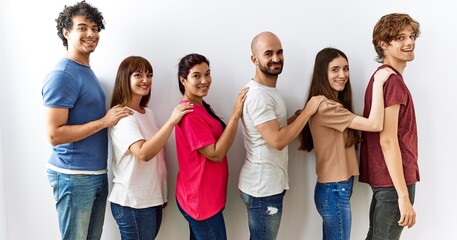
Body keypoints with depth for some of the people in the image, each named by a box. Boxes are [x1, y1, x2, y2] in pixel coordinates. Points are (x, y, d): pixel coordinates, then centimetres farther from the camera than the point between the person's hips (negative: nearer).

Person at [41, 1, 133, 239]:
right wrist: (104, 121, -19)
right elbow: (54, 134, -21)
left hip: (97, 173, 8)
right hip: (74, 175, -8)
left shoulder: (88, 71, 11)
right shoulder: (62, 75, -16)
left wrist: (109, 118, 6)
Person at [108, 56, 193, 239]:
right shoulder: (122, 115, -15)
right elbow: (143, 153, -29)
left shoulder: (148, 113, 10)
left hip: (153, 198, 8)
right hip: (133, 203, -7)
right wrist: (172, 121, -31)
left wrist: (163, 194, 15)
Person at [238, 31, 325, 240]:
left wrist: (297, 116, 3)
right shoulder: (258, 95, -22)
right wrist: (307, 111, -19)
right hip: (263, 188, -10)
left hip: (267, 184, 10)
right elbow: (277, 141, -27)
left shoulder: (268, 90, 11)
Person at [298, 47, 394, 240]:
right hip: (334, 191, -10)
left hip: (335, 188, 10)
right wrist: (378, 83, -19)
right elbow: (375, 124, -24)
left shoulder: (332, 104, 13)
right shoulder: (325, 107, -21)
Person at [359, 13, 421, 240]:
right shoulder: (393, 81, -17)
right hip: (393, 179, -10)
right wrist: (404, 195, -23)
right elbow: (388, 141, -23)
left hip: (383, 177, 10)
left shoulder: (382, 76, 13)